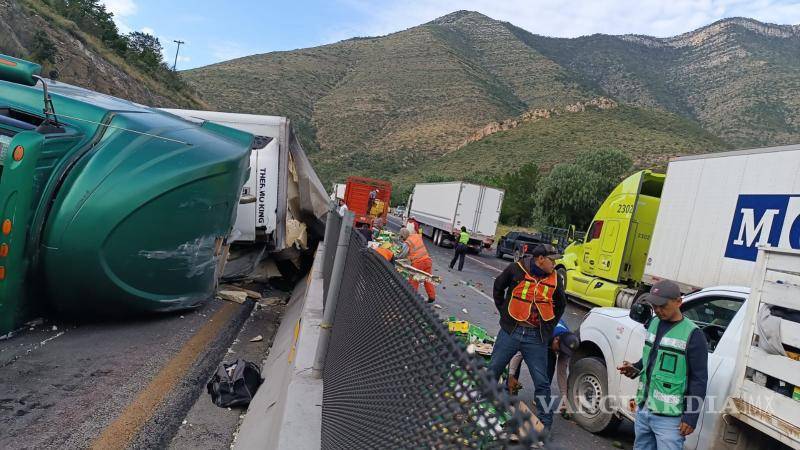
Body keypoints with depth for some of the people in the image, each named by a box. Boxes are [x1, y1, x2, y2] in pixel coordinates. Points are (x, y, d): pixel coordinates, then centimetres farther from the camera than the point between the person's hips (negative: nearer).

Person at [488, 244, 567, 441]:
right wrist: (504, 311, 6)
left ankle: (545, 423, 19)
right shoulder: (516, 269, -7)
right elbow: (498, 287, 10)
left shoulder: (555, 280, 1)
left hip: (536, 337, 1)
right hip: (511, 330, -1)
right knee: (492, 370, 12)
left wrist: (549, 328, 9)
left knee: (541, 382, 5)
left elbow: (560, 305, 18)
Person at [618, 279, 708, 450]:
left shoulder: (692, 335, -13)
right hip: (643, 409, 7)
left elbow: (699, 380, -12)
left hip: (669, 417, -7)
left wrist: (691, 417, -14)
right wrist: (635, 369, 4)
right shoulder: (654, 323, 8)